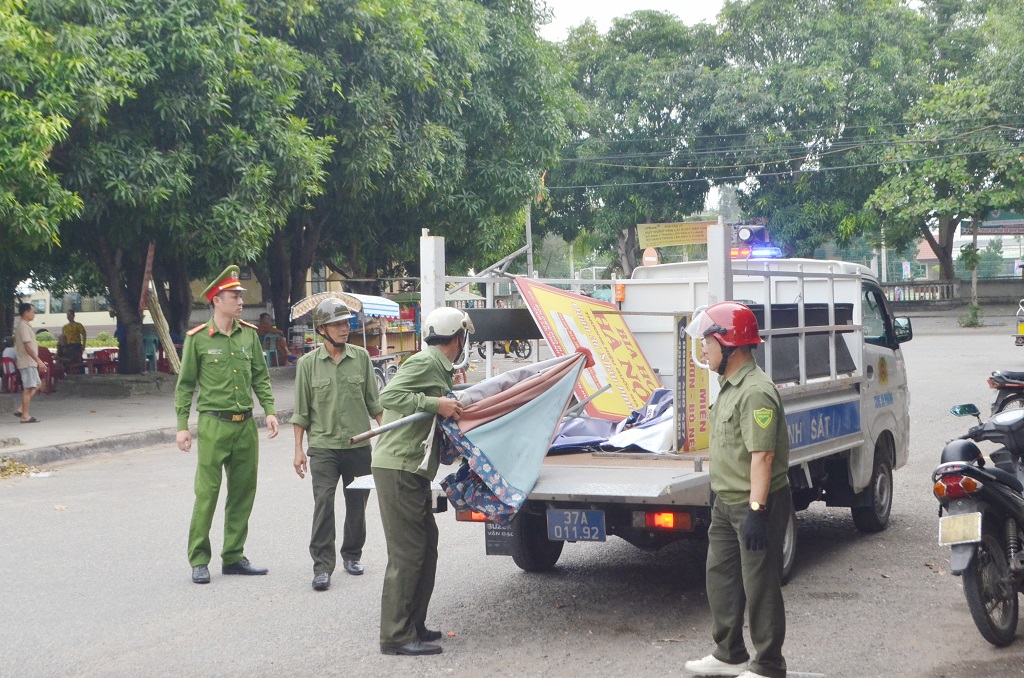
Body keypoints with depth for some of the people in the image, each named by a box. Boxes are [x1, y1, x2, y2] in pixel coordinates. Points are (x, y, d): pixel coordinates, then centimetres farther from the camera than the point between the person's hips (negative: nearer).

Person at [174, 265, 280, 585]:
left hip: (246, 425, 5)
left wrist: (269, 410, 3)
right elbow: (185, 385, 0)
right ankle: (199, 561, 5)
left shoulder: (249, 334, 8)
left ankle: (234, 557, 19)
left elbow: (260, 377, 14)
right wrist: (182, 426, -4)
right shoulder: (197, 339, -4)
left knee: (243, 492, 8)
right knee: (207, 493, -4)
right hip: (213, 425, -5)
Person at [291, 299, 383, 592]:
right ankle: (322, 566, -6)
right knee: (323, 504, -10)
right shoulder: (308, 363, 0)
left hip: (359, 445, 2)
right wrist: (298, 450, 1)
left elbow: (374, 402, 10)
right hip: (323, 447, -2)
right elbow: (301, 411, 4)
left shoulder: (361, 357, 4)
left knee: (357, 505, 11)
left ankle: (352, 554, 29)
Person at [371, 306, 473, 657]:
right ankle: (396, 635, -4)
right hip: (398, 467, -11)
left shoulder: (440, 368, 19)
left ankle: (414, 625, 23)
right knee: (407, 552, -8)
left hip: (414, 470, 11)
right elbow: (389, 396, -22)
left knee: (426, 546, 15)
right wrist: (437, 404, -22)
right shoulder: (424, 362, -11)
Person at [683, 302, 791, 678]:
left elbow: (762, 455, -27)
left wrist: (756, 510, -28)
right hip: (726, 502, 11)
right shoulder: (729, 386, 11)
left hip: (756, 505, -11)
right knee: (720, 577, 19)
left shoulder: (756, 391, -22)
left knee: (759, 586, -1)